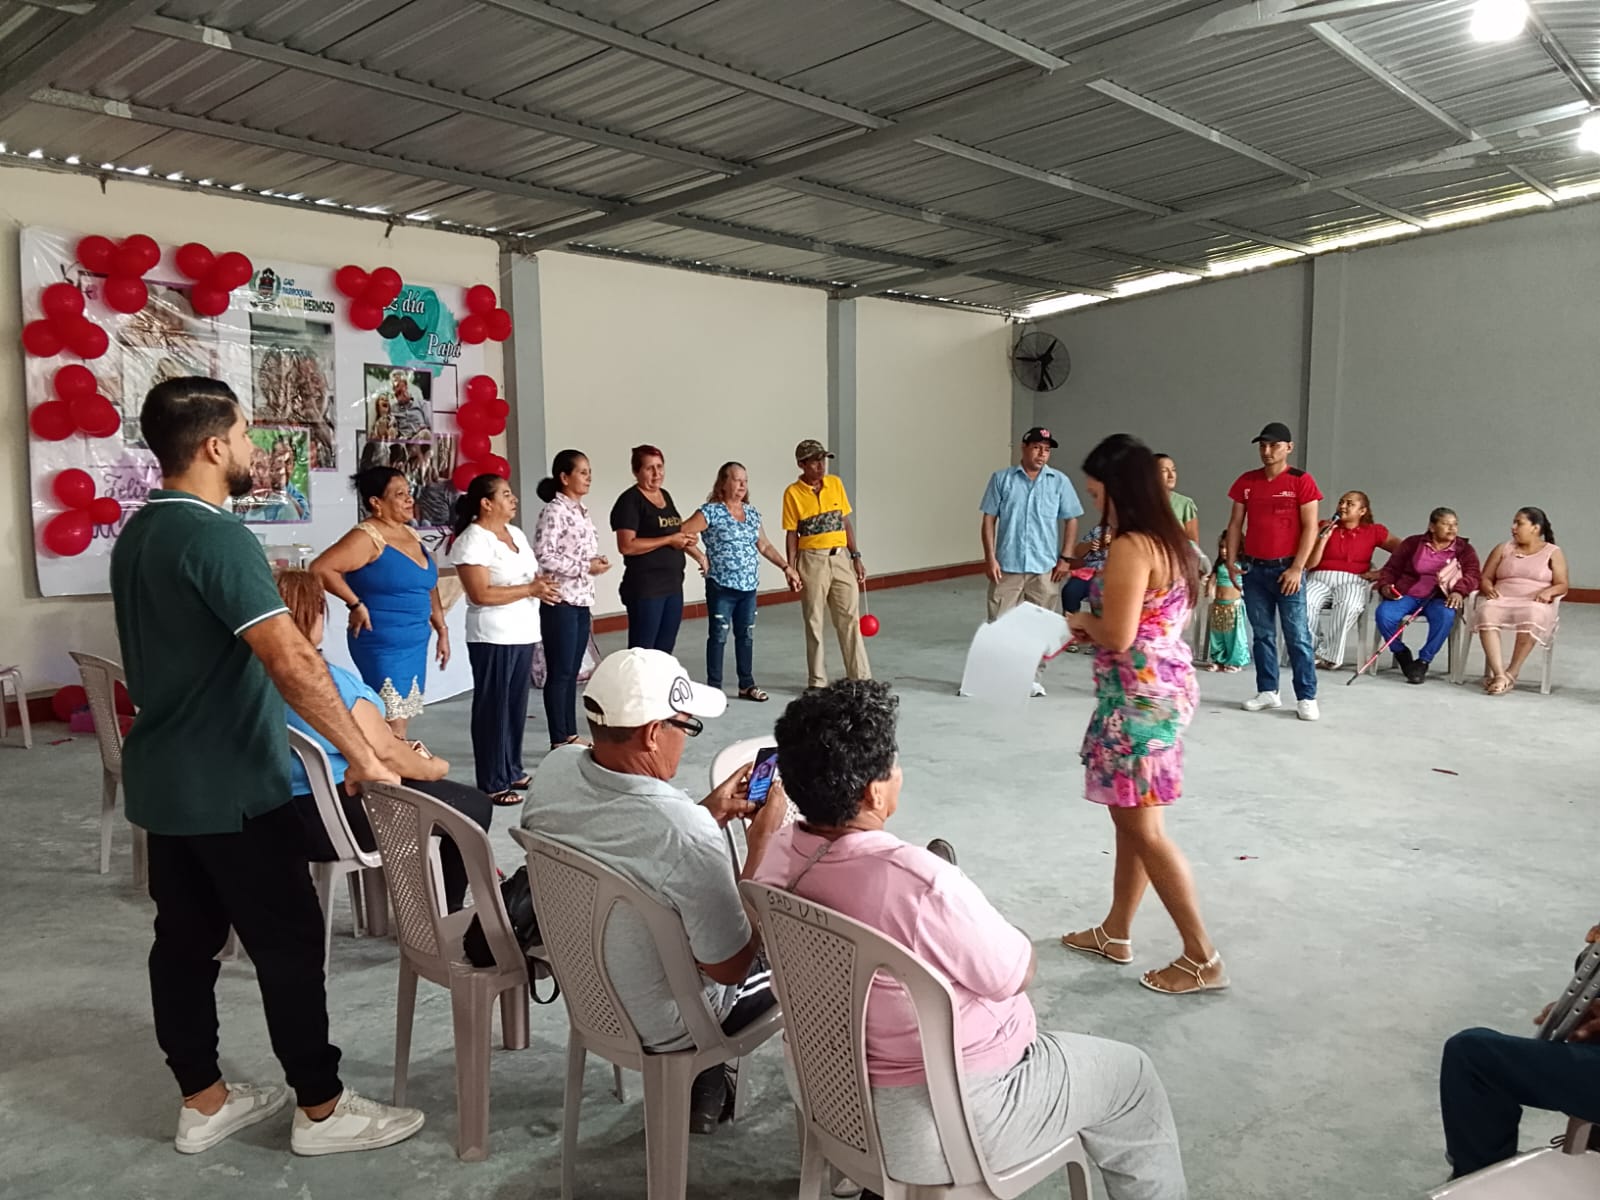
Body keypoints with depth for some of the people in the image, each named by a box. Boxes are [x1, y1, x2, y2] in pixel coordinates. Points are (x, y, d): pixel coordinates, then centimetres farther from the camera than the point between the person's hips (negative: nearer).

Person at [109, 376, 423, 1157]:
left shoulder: (139, 533, 8)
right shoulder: (216, 536, -22)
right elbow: (292, 663, -31)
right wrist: (364, 758, -27)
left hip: (162, 778, 9)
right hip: (229, 788, -9)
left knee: (185, 938, 15)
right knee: (289, 944, 2)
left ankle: (204, 1102, 28)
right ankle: (322, 1110, 14)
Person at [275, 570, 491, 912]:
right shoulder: (327, 680, -23)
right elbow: (383, 752, -22)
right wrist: (432, 768, -4)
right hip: (345, 818, -10)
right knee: (475, 805, 3)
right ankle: (445, 912, 19)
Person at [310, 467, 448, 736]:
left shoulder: (411, 534, 12)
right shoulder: (367, 537, -13)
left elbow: (429, 588, 19)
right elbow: (320, 568, -22)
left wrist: (441, 630, 16)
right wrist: (355, 604, -19)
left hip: (415, 644, 8)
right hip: (383, 647, -8)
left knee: (400, 722, 13)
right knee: (392, 728, -6)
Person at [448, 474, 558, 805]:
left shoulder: (516, 533, 13)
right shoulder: (472, 541, -13)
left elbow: (531, 574, 22)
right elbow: (481, 594, -20)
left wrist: (543, 585, -2)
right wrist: (530, 589, -19)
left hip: (524, 633, 8)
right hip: (494, 638, -8)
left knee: (517, 705, 14)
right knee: (493, 708, 0)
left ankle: (513, 771, 26)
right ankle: (492, 783, 8)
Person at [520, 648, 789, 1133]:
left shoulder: (555, 769, -17)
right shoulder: (687, 833, -38)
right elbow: (731, 968, -23)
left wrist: (709, 814, 1)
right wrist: (762, 839, -18)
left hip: (578, 985, 6)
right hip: (660, 1025, -6)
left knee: (703, 907, 29)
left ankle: (704, 1084, 37)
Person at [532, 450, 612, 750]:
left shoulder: (581, 511, 13)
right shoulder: (553, 511, -14)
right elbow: (544, 557, -20)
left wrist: (596, 561, 1)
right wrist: (585, 567, -18)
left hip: (582, 601, 9)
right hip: (560, 602, -9)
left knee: (573, 672, 13)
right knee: (559, 673, -1)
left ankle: (571, 736, 21)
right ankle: (559, 742, 7)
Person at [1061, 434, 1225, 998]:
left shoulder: (1131, 547, -20)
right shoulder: (1168, 539, 11)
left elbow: (1118, 635, -24)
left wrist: (1081, 620, -5)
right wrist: (1091, 628, 11)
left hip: (1140, 697, -10)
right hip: (1162, 688, 10)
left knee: (1144, 828, 0)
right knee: (1129, 816, 18)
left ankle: (1202, 957, 10)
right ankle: (1115, 933, 32)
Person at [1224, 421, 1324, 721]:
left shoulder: (1301, 481, -4)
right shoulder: (1246, 481, 8)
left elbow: (1310, 527, -7)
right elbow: (1235, 523, 11)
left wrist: (1297, 568, -13)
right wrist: (1231, 562, 3)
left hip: (1286, 568, -4)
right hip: (1254, 569, 4)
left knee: (1298, 636, -3)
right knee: (1262, 634, 9)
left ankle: (1306, 698, 2)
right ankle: (1267, 692, 18)